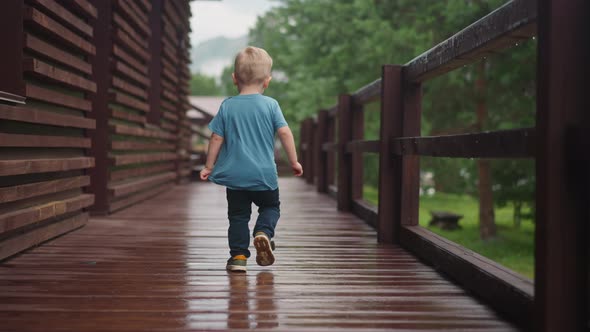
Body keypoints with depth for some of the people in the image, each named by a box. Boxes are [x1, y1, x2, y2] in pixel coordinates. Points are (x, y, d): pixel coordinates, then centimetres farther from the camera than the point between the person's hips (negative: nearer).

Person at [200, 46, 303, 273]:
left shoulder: (227, 106, -1)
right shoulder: (270, 105, -3)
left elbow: (217, 138, 0)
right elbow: (284, 133, -7)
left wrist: (209, 166, 10)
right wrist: (294, 162, 3)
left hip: (235, 175, 1)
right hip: (264, 175, -1)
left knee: (238, 215, 11)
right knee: (271, 207, 19)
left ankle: (238, 255, 4)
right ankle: (264, 232, -8)